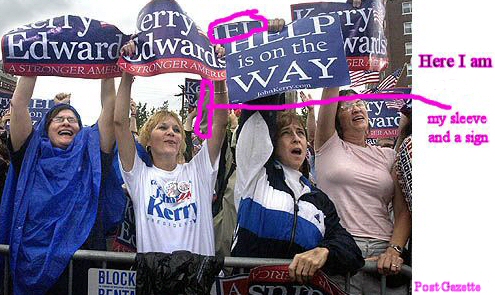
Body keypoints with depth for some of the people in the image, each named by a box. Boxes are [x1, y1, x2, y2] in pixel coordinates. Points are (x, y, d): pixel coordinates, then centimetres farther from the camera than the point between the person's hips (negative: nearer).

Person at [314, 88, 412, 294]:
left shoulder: (389, 156, 15)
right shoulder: (329, 145, 10)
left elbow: (403, 212, 6)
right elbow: (330, 90, 0)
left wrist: (395, 250, -9)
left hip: (384, 250, 2)